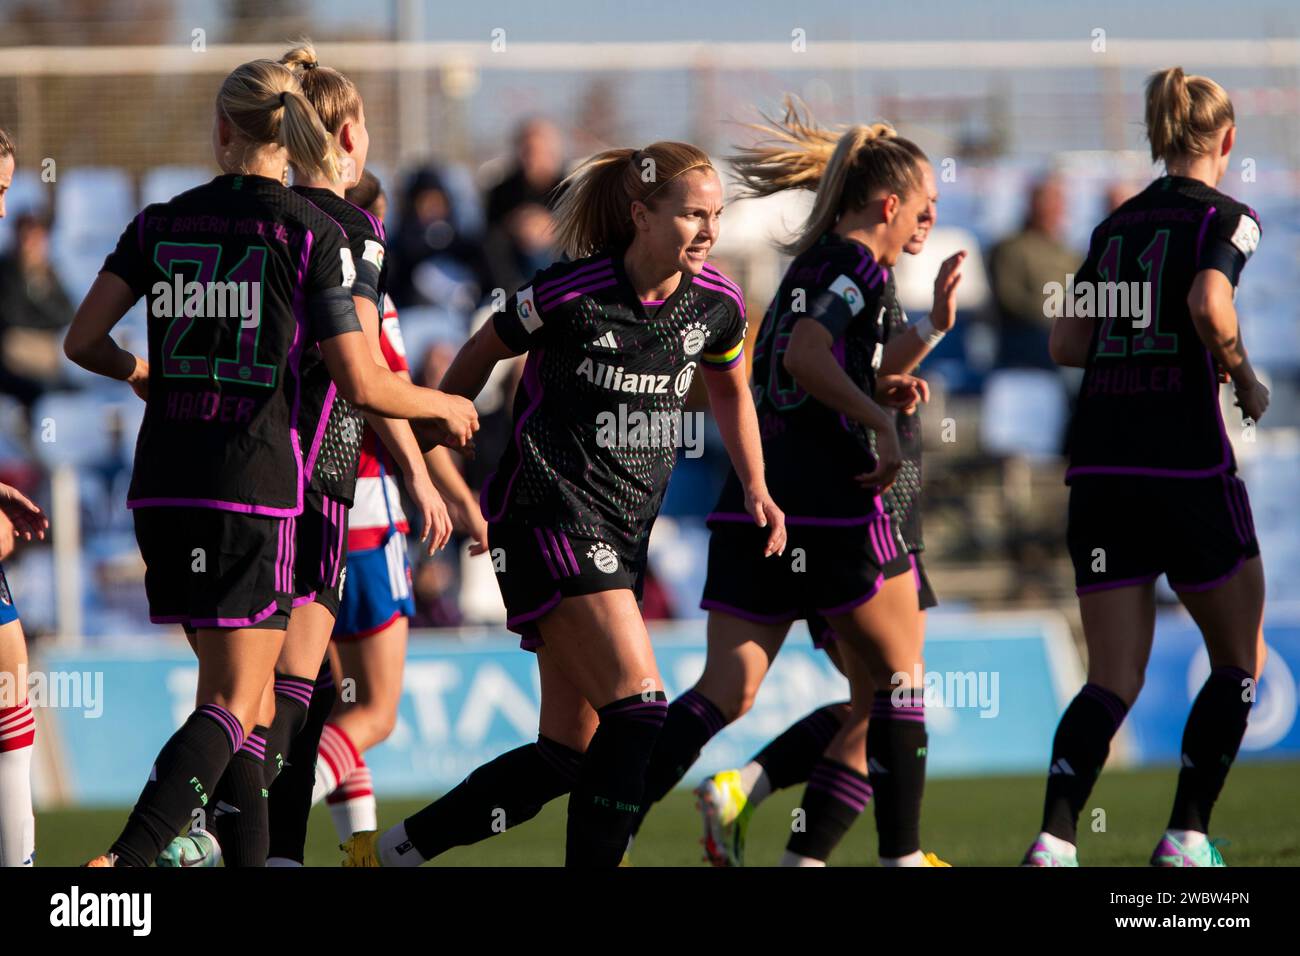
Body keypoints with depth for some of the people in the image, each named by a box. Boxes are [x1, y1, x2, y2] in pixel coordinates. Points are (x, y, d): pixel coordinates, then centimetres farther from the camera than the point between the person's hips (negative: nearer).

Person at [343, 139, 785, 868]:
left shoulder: (717, 303, 2)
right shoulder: (572, 294, -14)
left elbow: (730, 387, 23)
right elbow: (483, 353, 2)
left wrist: (755, 487, 13)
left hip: (624, 533, 7)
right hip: (549, 517, -7)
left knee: (568, 755, 6)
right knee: (640, 709, -21)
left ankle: (388, 853, 17)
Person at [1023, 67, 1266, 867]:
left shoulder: (1116, 225, 15)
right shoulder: (1226, 217, -2)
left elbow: (1067, 342, 9)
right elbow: (1210, 305, -20)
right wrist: (1244, 378, -4)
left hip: (1099, 467, 5)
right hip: (1187, 462, -5)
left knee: (1114, 680, 3)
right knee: (1239, 661, 13)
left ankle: (1054, 839, -17)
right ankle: (1187, 837, 6)